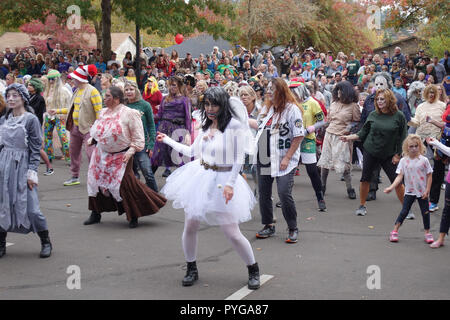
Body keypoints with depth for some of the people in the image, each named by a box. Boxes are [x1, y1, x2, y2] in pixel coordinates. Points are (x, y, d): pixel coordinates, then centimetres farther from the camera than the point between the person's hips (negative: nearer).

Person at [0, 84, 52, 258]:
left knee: (31, 209, -8)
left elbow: (36, 148, -6)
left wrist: (31, 172, -11)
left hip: (22, 166, -5)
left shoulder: (31, 119, -6)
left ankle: (46, 243, 10)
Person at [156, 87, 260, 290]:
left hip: (222, 181, -6)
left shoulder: (233, 126, -12)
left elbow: (238, 159, -14)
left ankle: (253, 271, 16)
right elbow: (192, 152, 20)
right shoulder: (205, 126, 9)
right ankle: (191, 270, 25)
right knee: (190, 228, 6)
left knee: (232, 234, -5)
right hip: (199, 178, 6)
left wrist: (230, 184, -21)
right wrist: (168, 140, 27)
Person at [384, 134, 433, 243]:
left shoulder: (424, 160, -7)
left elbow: (429, 176, -2)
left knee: (425, 212, 7)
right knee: (404, 211, 1)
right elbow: (399, 177, -7)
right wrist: (391, 187, -19)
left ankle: (427, 232, 22)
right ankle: (395, 231, 9)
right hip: (409, 192, 0)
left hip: (422, 192, 0)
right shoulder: (403, 161, -4)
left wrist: (427, 191, -7)